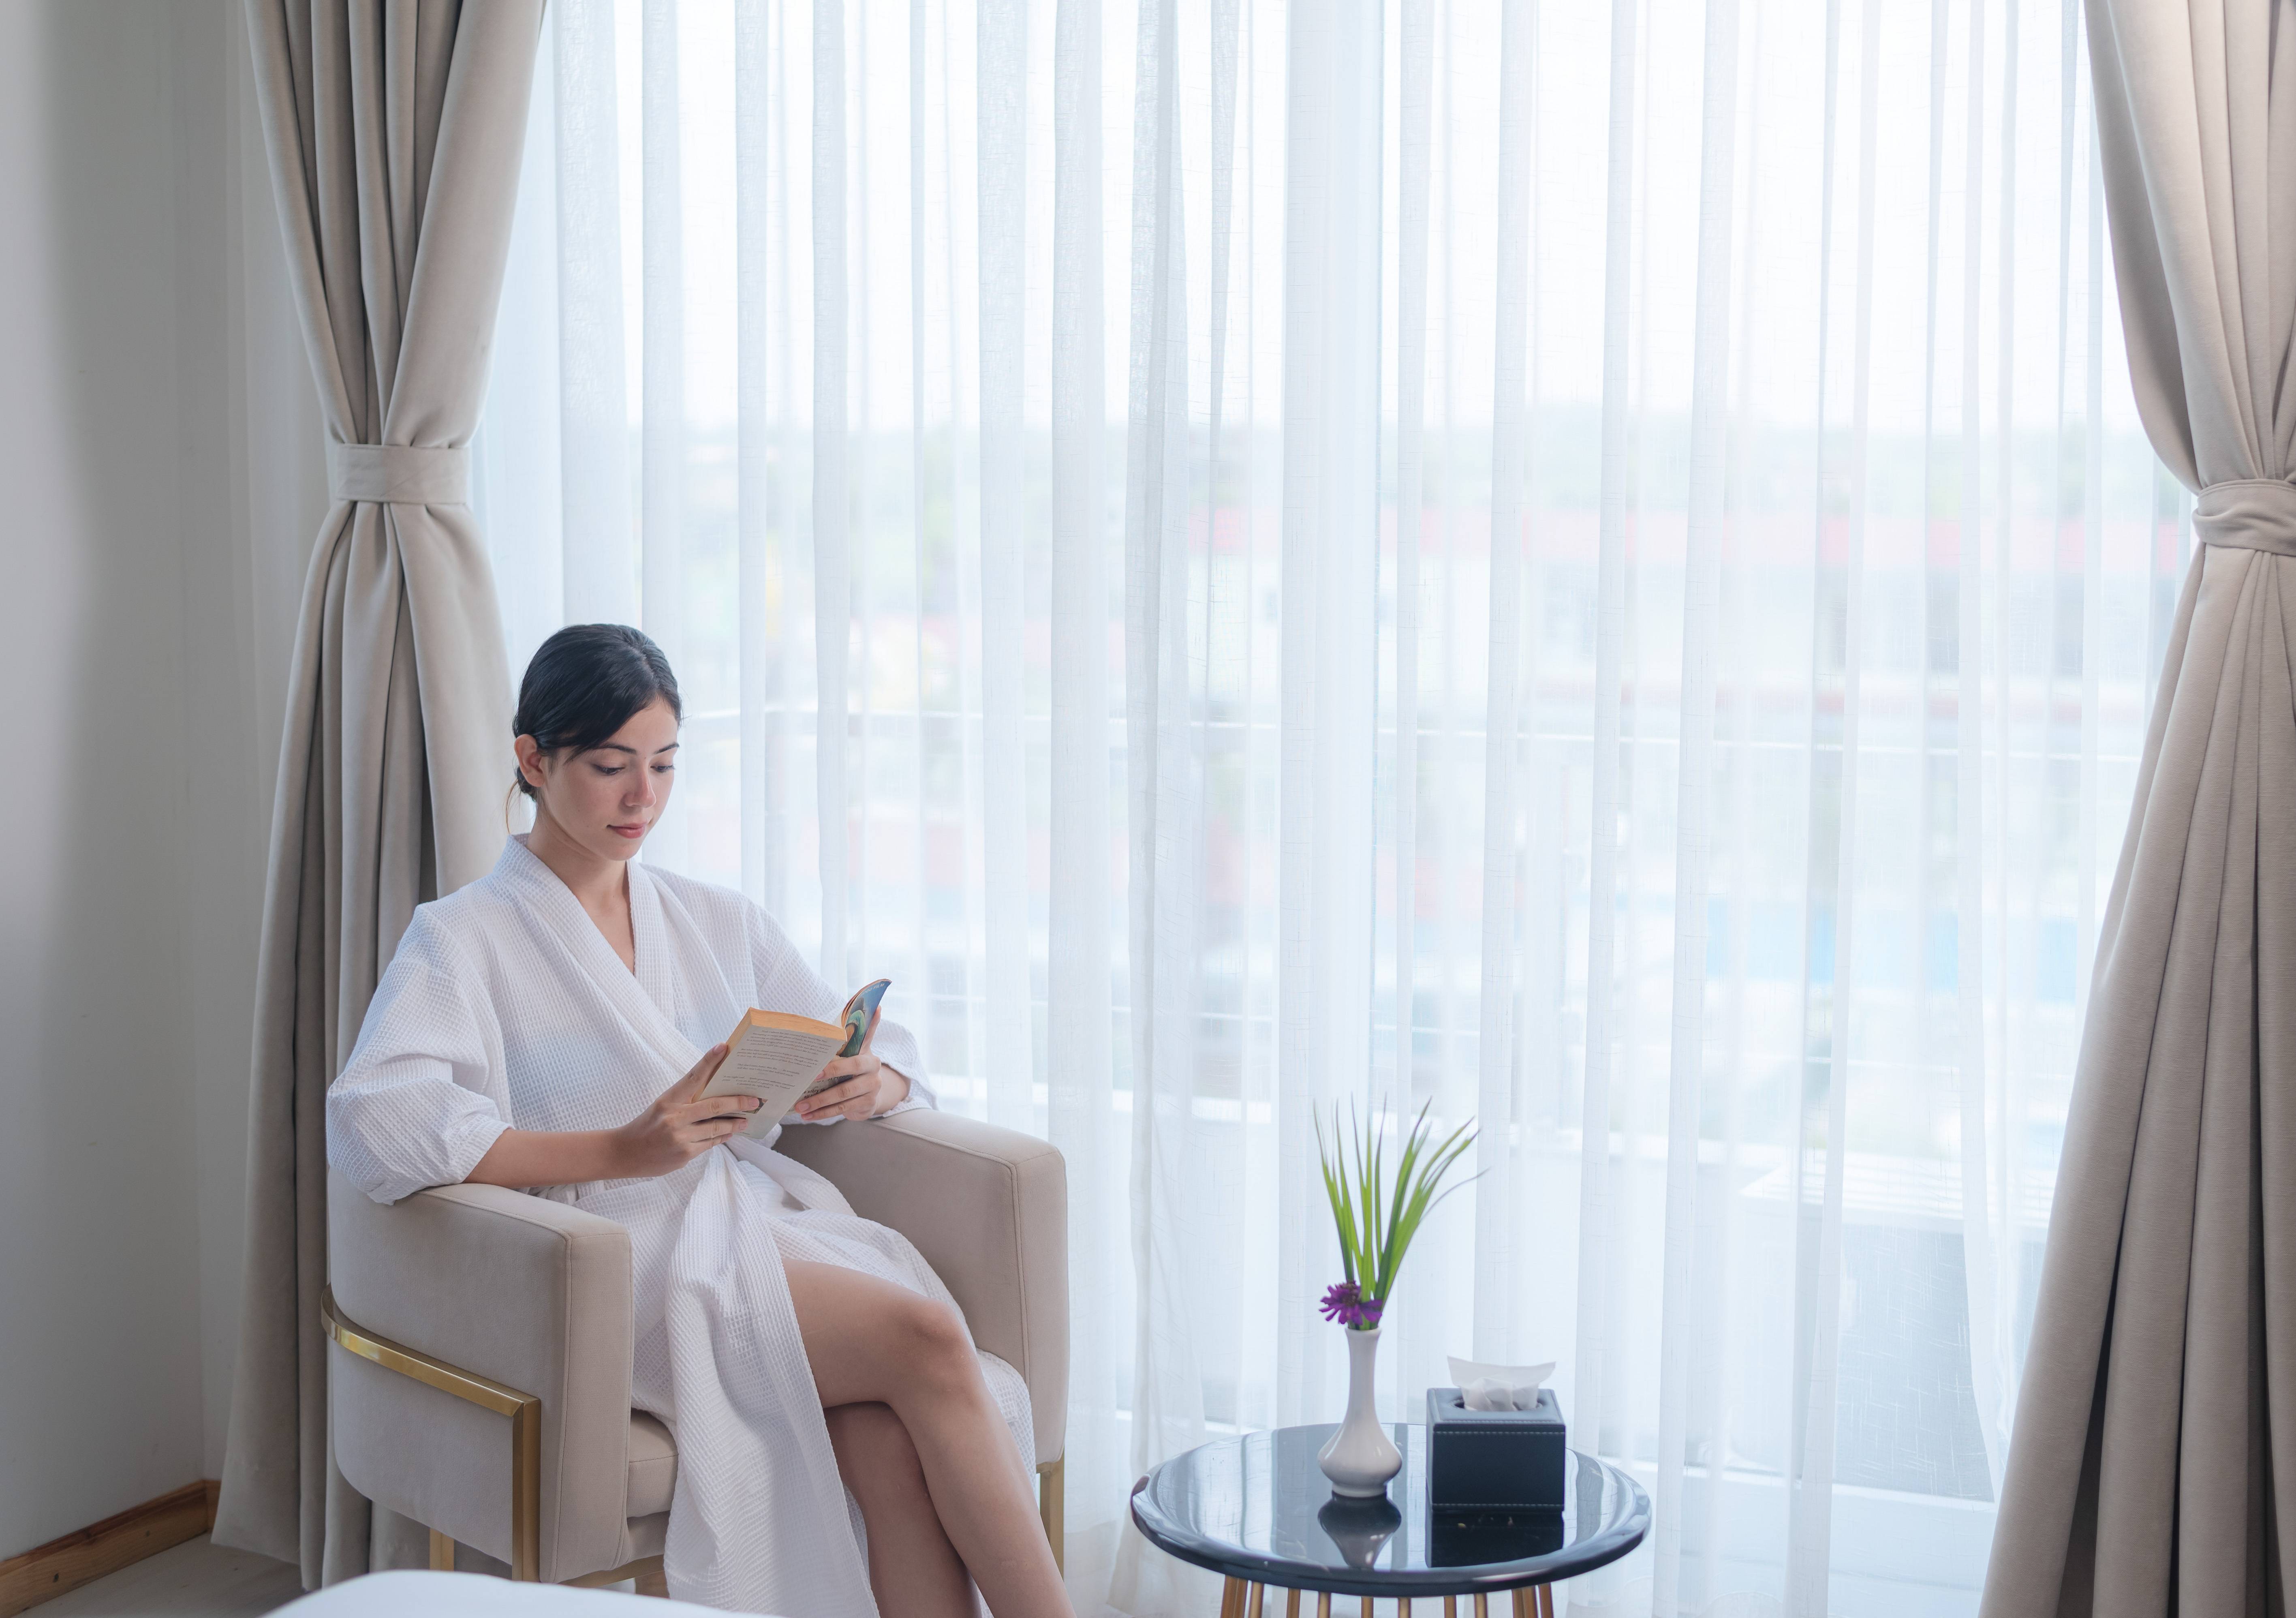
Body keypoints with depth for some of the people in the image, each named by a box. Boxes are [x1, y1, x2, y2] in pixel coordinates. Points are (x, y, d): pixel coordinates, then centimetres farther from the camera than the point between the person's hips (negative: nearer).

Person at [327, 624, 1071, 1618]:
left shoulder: (719, 925, 21)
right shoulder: (465, 939, 3)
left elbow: (890, 1058, 21)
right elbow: (371, 1126, -13)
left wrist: (871, 1085, -6)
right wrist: (622, 1150, -20)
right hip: (629, 1265, -4)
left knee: (891, 1443, -31)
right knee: (926, 1339, -30)